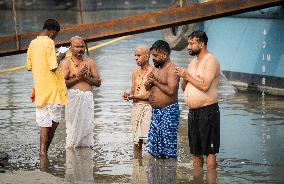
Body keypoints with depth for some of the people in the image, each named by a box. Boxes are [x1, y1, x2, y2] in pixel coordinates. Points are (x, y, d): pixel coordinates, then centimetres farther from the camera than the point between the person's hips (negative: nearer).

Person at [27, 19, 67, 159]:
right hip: (52, 88, -6)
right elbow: (53, 67, -19)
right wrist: (59, 58, -1)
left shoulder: (32, 44, 10)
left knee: (44, 124, 5)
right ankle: (44, 151, 11)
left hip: (39, 90, 6)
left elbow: (29, 67, 16)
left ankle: (42, 153, -4)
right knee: (54, 121, 9)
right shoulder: (49, 43, -12)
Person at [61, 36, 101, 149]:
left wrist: (85, 77, -5)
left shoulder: (90, 62, 13)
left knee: (87, 126, 0)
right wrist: (77, 78, -12)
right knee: (74, 126, -6)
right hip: (73, 98, -3)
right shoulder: (67, 63, 2)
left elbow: (98, 82, 10)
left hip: (87, 98, 3)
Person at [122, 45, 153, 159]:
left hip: (148, 108, -6)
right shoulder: (135, 73, 16)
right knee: (136, 142, 5)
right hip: (136, 107, 6)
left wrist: (135, 96, -15)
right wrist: (128, 95, -2)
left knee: (149, 141, -10)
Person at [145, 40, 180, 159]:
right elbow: (147, 88, 20)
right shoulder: (156, 69, 15)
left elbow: (171, 90, -24)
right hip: (155, 111, 9)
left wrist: (155, 82, -13)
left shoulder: (171, 70, -12)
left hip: (169, 111, -9)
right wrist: (149, 81, -3)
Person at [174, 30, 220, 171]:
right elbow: (184, 89, 20)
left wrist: (187, 76, -11)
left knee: (209, 151, -6)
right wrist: (183, 78, 0)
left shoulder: (211, 61, -9)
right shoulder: (193, 62, 18)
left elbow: (205, 86, -20)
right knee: (196, 151, 12)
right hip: (193, 111, 9)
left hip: (207, 110, -9)